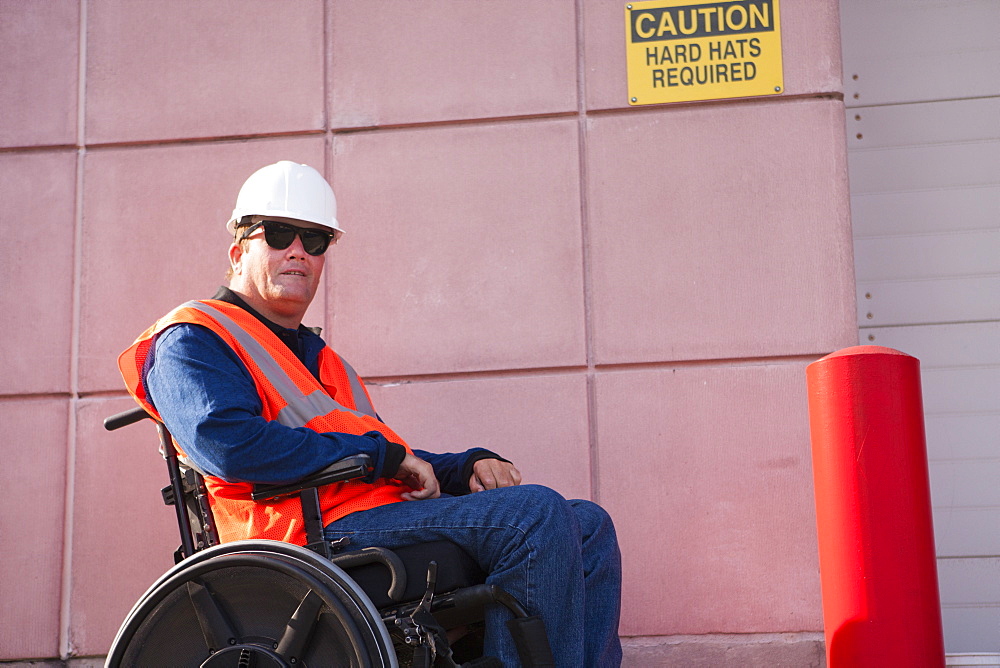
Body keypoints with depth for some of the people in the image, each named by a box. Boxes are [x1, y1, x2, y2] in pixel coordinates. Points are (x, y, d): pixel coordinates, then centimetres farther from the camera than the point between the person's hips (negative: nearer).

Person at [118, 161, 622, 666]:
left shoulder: (316, 357, 31)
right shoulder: (191, 339, 3)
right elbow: (227, 445, -18)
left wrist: (470, 467, 6)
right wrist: (381, 453, -14)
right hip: (320, 529, -9)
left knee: (589, 525, -2)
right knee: (536, 514, -25)